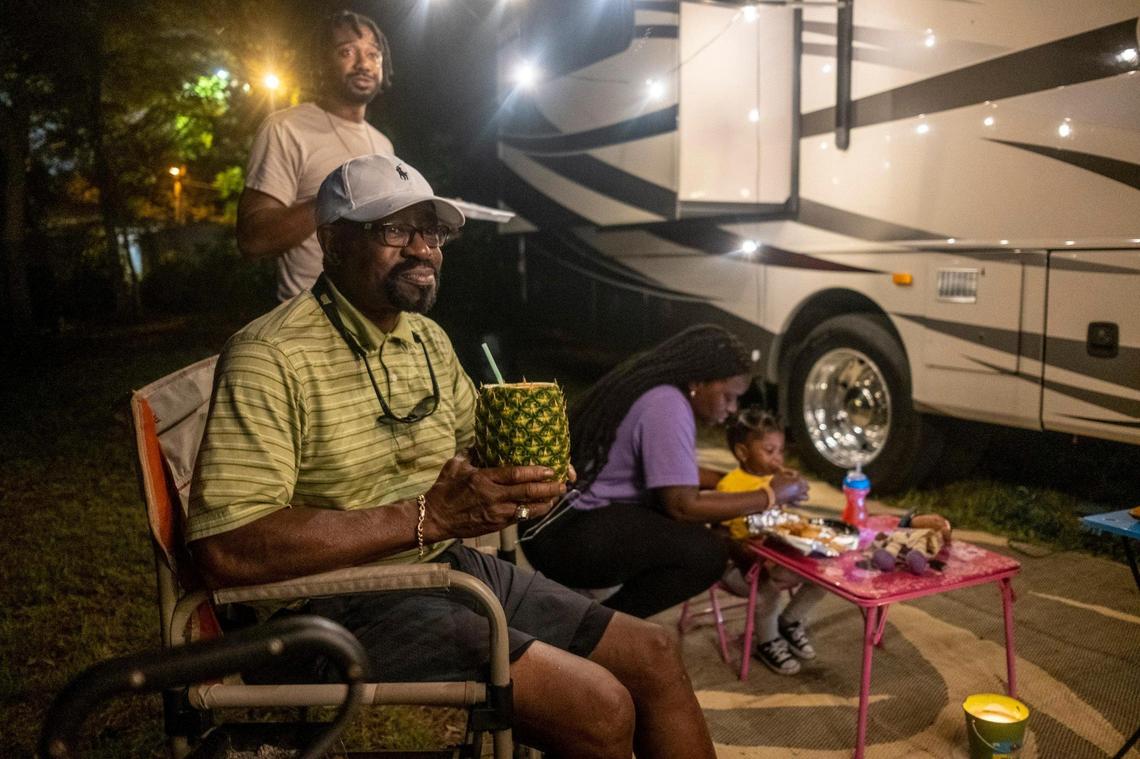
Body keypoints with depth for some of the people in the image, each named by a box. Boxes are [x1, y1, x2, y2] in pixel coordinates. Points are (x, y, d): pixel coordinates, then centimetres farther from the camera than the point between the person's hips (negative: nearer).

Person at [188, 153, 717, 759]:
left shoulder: (429, 339, 11)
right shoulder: (270, 356, -16)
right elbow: (223, 549, -25)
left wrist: (528, 471, -2)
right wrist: (426, 518, -27)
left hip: (454, 567, 8)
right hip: (348, 603, -8)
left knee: (654, 657, 4)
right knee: (600, 705, -19)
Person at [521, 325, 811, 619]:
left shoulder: (656, 391, 11)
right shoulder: (667, 407, -18)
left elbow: (674, 474, 21)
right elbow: (683, 506, -20)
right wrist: (769, 496, -11)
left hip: (571, 518, 10)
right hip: (565, 535, -10)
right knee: (708, 553, -16)